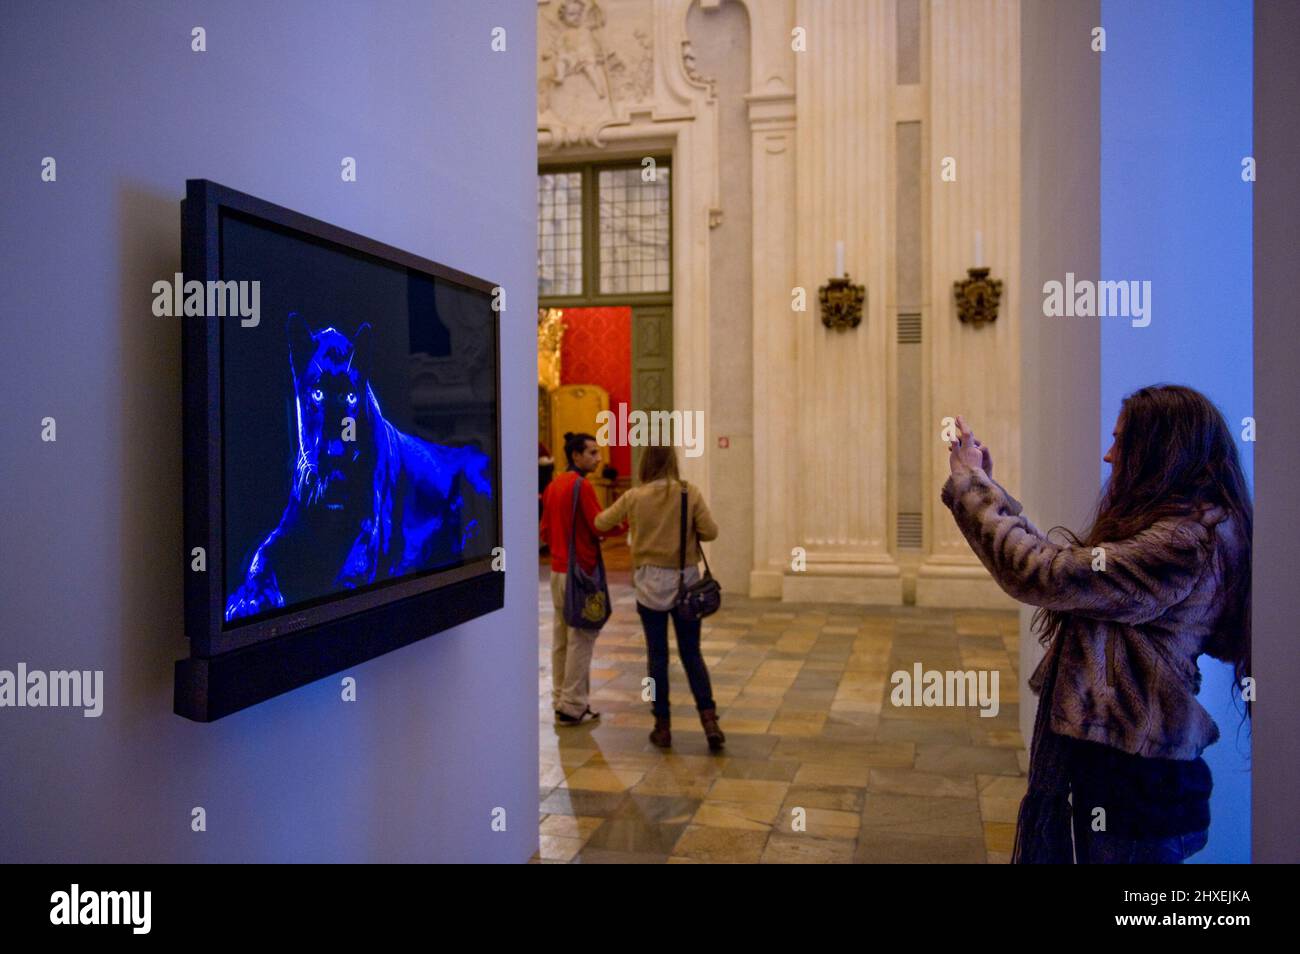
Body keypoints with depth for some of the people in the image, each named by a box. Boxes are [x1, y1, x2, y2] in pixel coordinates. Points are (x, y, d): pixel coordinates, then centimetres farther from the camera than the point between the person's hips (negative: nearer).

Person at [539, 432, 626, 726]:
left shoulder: (554, 485, 11)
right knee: (581, 639, -2)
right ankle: (573, 707, 2)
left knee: (560, 638, 12)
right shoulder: (581, 485, -14)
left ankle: (560, 701, 19)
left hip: (557, 569, 8)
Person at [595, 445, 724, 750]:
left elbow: (600, 523, 7)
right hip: (686, 580, 1)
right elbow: (710, 531, -8)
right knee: (692, 654, 10)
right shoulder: (690, 493, -6)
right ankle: (710, 720, 2)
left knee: (657, 655, 9)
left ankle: (663, 726, 15)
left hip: (650, 582, -1)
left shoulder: (634, 497, -6)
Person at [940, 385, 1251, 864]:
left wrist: (970, 483, -16)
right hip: (1107, 752, 10)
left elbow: (1042, 574, -26)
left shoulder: (1185, 543, -22)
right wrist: (987, 488, 9)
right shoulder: (1177, 529, 10)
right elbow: (1062, 561, 12)